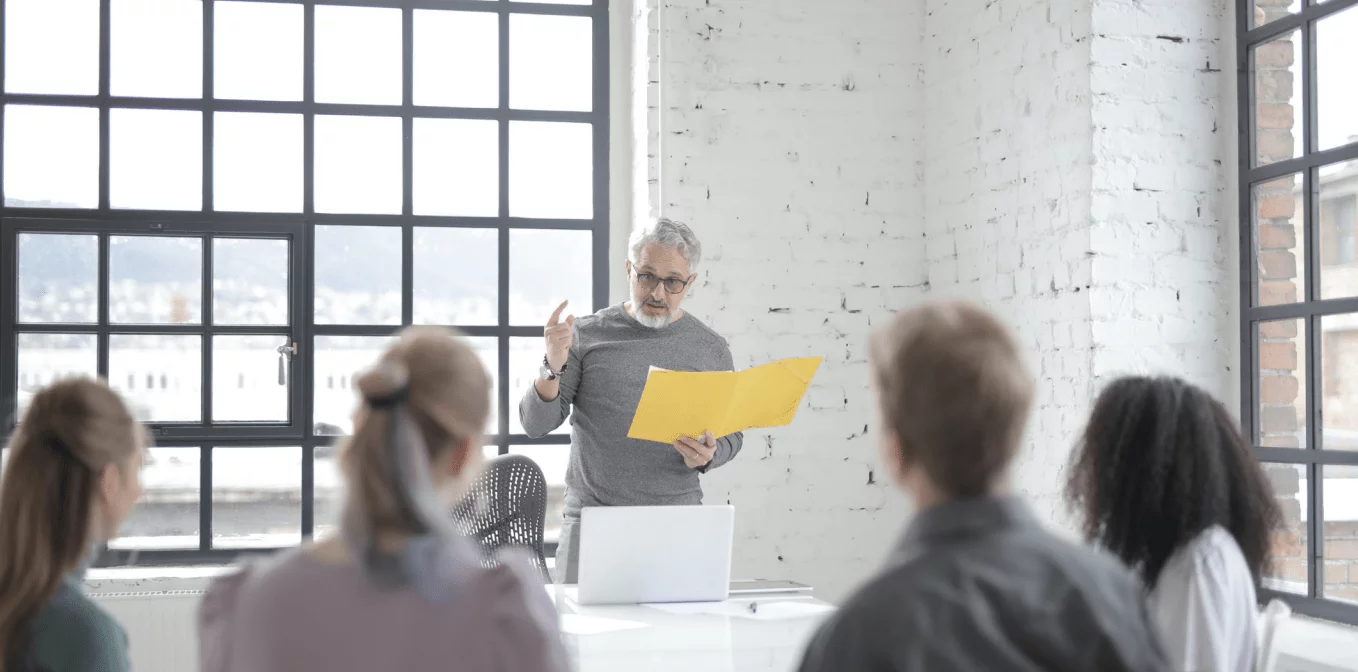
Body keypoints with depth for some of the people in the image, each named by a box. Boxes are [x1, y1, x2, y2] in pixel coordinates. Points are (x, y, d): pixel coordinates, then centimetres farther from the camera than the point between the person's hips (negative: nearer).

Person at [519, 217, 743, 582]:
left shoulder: (711, 349, 7)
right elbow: (536, 425, 1)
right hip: (591, 520, -1)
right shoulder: (586, 334, 3)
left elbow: (731, 435, 13)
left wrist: (708, 456, -9)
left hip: (677, 524, 1)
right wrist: (553, 368, -16)